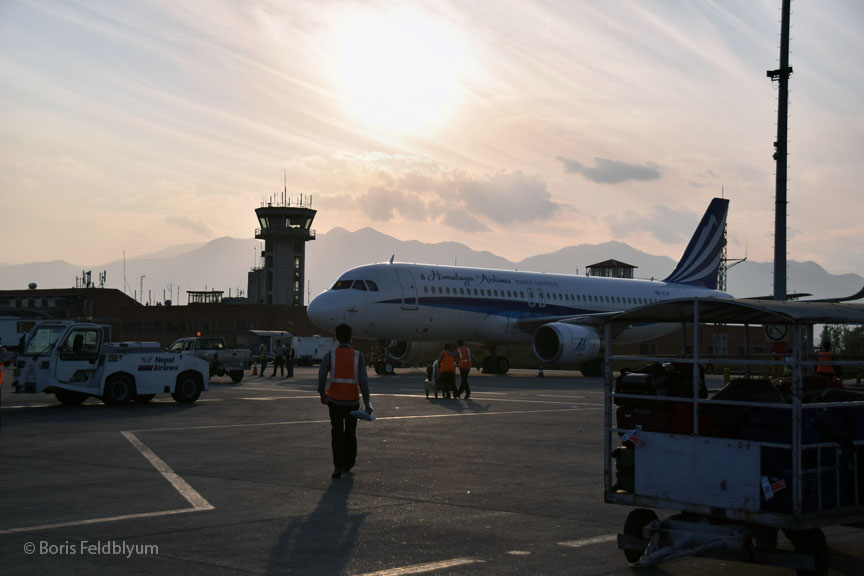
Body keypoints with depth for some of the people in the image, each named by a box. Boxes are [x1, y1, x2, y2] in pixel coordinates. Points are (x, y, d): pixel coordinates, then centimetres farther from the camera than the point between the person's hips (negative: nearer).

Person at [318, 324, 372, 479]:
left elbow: (321, 377, -12)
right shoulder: (358, 356, -5)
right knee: (350, 433, 19)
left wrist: (322, 395, 6)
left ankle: (338, 467, -6)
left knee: (337, 434, 6)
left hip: (334, 401, -1)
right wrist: (367, 403, -13)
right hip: (352, 402, 1)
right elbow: (363, 380, -12)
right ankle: (349, 463, 34)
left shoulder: (330, 355, -5)